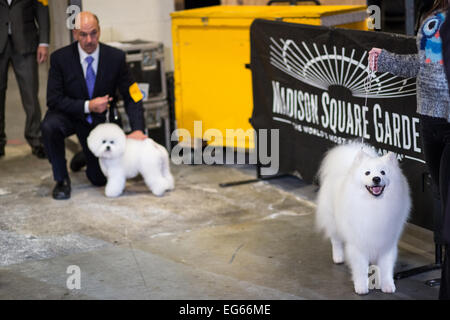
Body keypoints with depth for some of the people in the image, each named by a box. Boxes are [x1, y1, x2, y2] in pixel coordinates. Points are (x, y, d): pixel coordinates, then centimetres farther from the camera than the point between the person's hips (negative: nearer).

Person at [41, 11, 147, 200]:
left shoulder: (116, 57, -15)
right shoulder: (60, 58, -18)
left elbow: (131, 97, -12)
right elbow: (54, 100, -19)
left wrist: (138, 129, -27)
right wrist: (87, 106, -31)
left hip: (98, 119, 2)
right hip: (68, 114, -1)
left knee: (99, 178, -1)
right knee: (49, 126, -37)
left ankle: (84, 156, 36)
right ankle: (61, 180, -15)